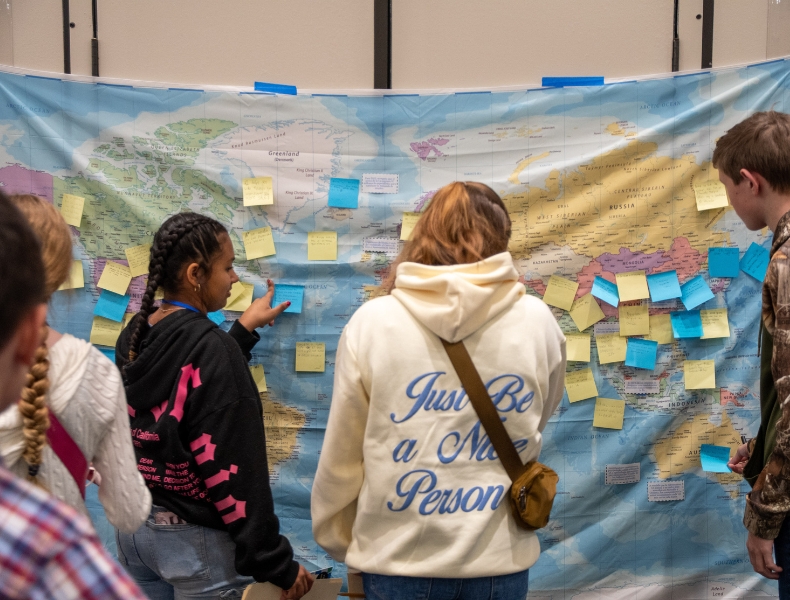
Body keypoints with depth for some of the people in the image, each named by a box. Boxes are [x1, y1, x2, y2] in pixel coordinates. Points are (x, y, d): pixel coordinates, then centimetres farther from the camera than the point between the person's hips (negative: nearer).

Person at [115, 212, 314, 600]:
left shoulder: (133, 337, 0)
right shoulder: (211, 347, -21)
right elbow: (232, 468, -22)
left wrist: (244, 329, 22)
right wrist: (277, 564, -17)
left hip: (133, 527, 8)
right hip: (195, 538, -7)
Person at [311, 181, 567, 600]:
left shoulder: (372, 323, -11)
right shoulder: (536, 322, -8)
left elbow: (341, 456, -3)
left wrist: (337, 541, 12)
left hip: (398, 563, -1)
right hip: (500, 562, 1)